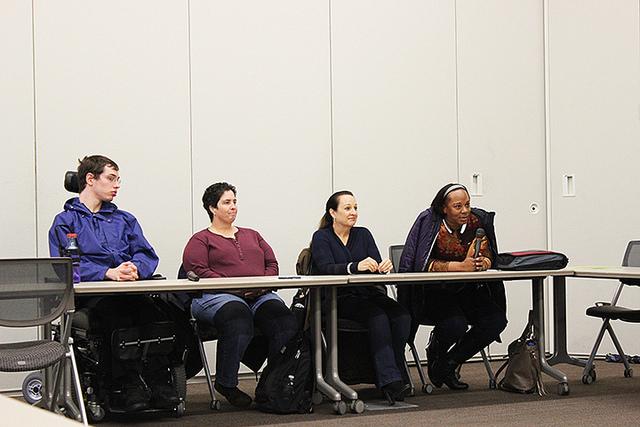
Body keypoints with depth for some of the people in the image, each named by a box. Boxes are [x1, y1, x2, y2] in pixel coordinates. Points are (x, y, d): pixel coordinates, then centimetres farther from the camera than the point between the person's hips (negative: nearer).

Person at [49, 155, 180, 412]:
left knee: (154, 311, -32)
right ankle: (128, 385, -34)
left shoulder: (125, 220, 29)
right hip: (89, 297, -3)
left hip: (131, 292, 3)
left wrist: (134, 268, -11)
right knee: (116, 312, -38)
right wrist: (108, 273, -19)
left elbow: (148, 255, 14)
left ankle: (158, 383, -32)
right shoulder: (65, 221, 13)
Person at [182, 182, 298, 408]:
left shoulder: (252, 235, 30)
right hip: (217, 297, -4)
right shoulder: (200, 239, 13)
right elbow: (197, 271, -3)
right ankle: (225, 383, -18)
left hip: (259, 296, 4)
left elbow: (272, 264, 21)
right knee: (239, 321, -39)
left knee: (286, 322, -28)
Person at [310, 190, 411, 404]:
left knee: (401, 315, -25)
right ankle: (390, 380, -36)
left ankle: (392, 375, -24)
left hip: (366, 294, 5)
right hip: (337, 300, -5)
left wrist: (383, 267, -21)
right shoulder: (321, 237, 3)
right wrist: (356, 267, -33)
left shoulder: (363, 234, 18)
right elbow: (326, 268, -15)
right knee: (378, 316, -33)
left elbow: (376, 265, 5)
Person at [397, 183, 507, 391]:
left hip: (466, 290, 5)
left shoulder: (477, 221, -1)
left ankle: (449, 364, 4)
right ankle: (436, 351, 9)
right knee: (456, 325, -32)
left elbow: (488, 256, 0)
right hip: (433, 292, -5)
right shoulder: (429, 222, -14)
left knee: (496, 320, -17)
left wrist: (482, 263, -26)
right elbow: (424, 264, -22)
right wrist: (461, 266, -31)